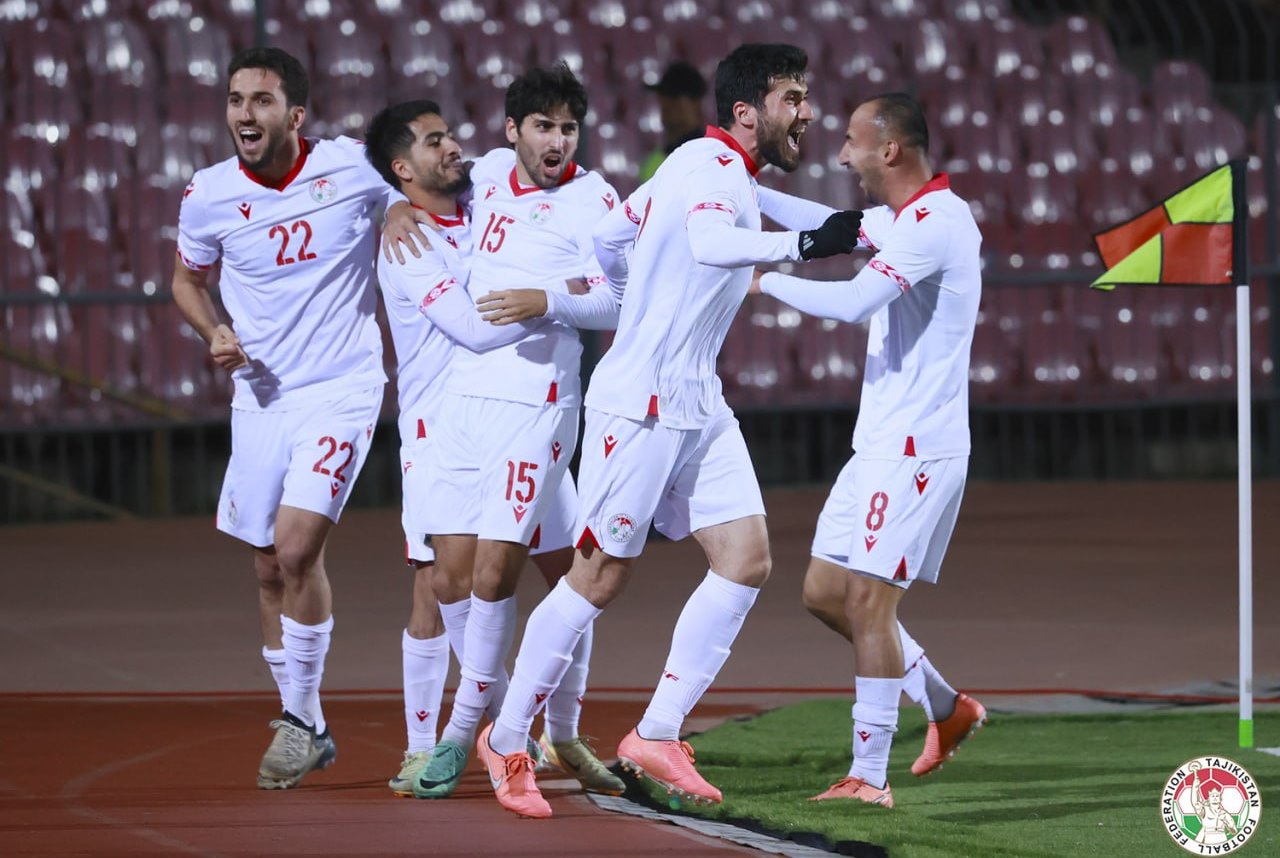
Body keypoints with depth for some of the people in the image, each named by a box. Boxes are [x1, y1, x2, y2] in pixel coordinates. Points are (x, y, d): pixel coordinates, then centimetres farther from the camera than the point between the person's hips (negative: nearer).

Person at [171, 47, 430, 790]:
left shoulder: (353, 166, -9)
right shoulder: (208, 197, -4)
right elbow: (187, 279, 15)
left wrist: (405, 208, -12)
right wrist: (214, 332, -5)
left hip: (342, 388, -4)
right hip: (261, 395, 4)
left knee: (297, 549, -18)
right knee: (272, 570, 9)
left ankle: (300, 718, -2)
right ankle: (308, 732, 24)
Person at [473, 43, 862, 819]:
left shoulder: (729, 174, 14)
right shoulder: (712, 167, -15)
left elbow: (609, 238, 23)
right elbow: (708, 241, -39)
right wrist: (800, 245, -50)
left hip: (697, 405, 9)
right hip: (641, 404, -9)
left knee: (747, 560, -1)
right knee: (601, 577, -2)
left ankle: (658, 736, 4)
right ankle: (507, 741, 11)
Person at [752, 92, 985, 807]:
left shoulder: (937, 221, -18)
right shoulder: (901, 218, 14)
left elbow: (853, 302, -28)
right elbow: (825, 227, 29)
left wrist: (763, 278, -17)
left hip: (917, 447, -10)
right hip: (881, 445, 10)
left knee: (868, 601, -11)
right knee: (826, 592, 12)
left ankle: (870, 778, -9)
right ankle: (948, 707, 23)